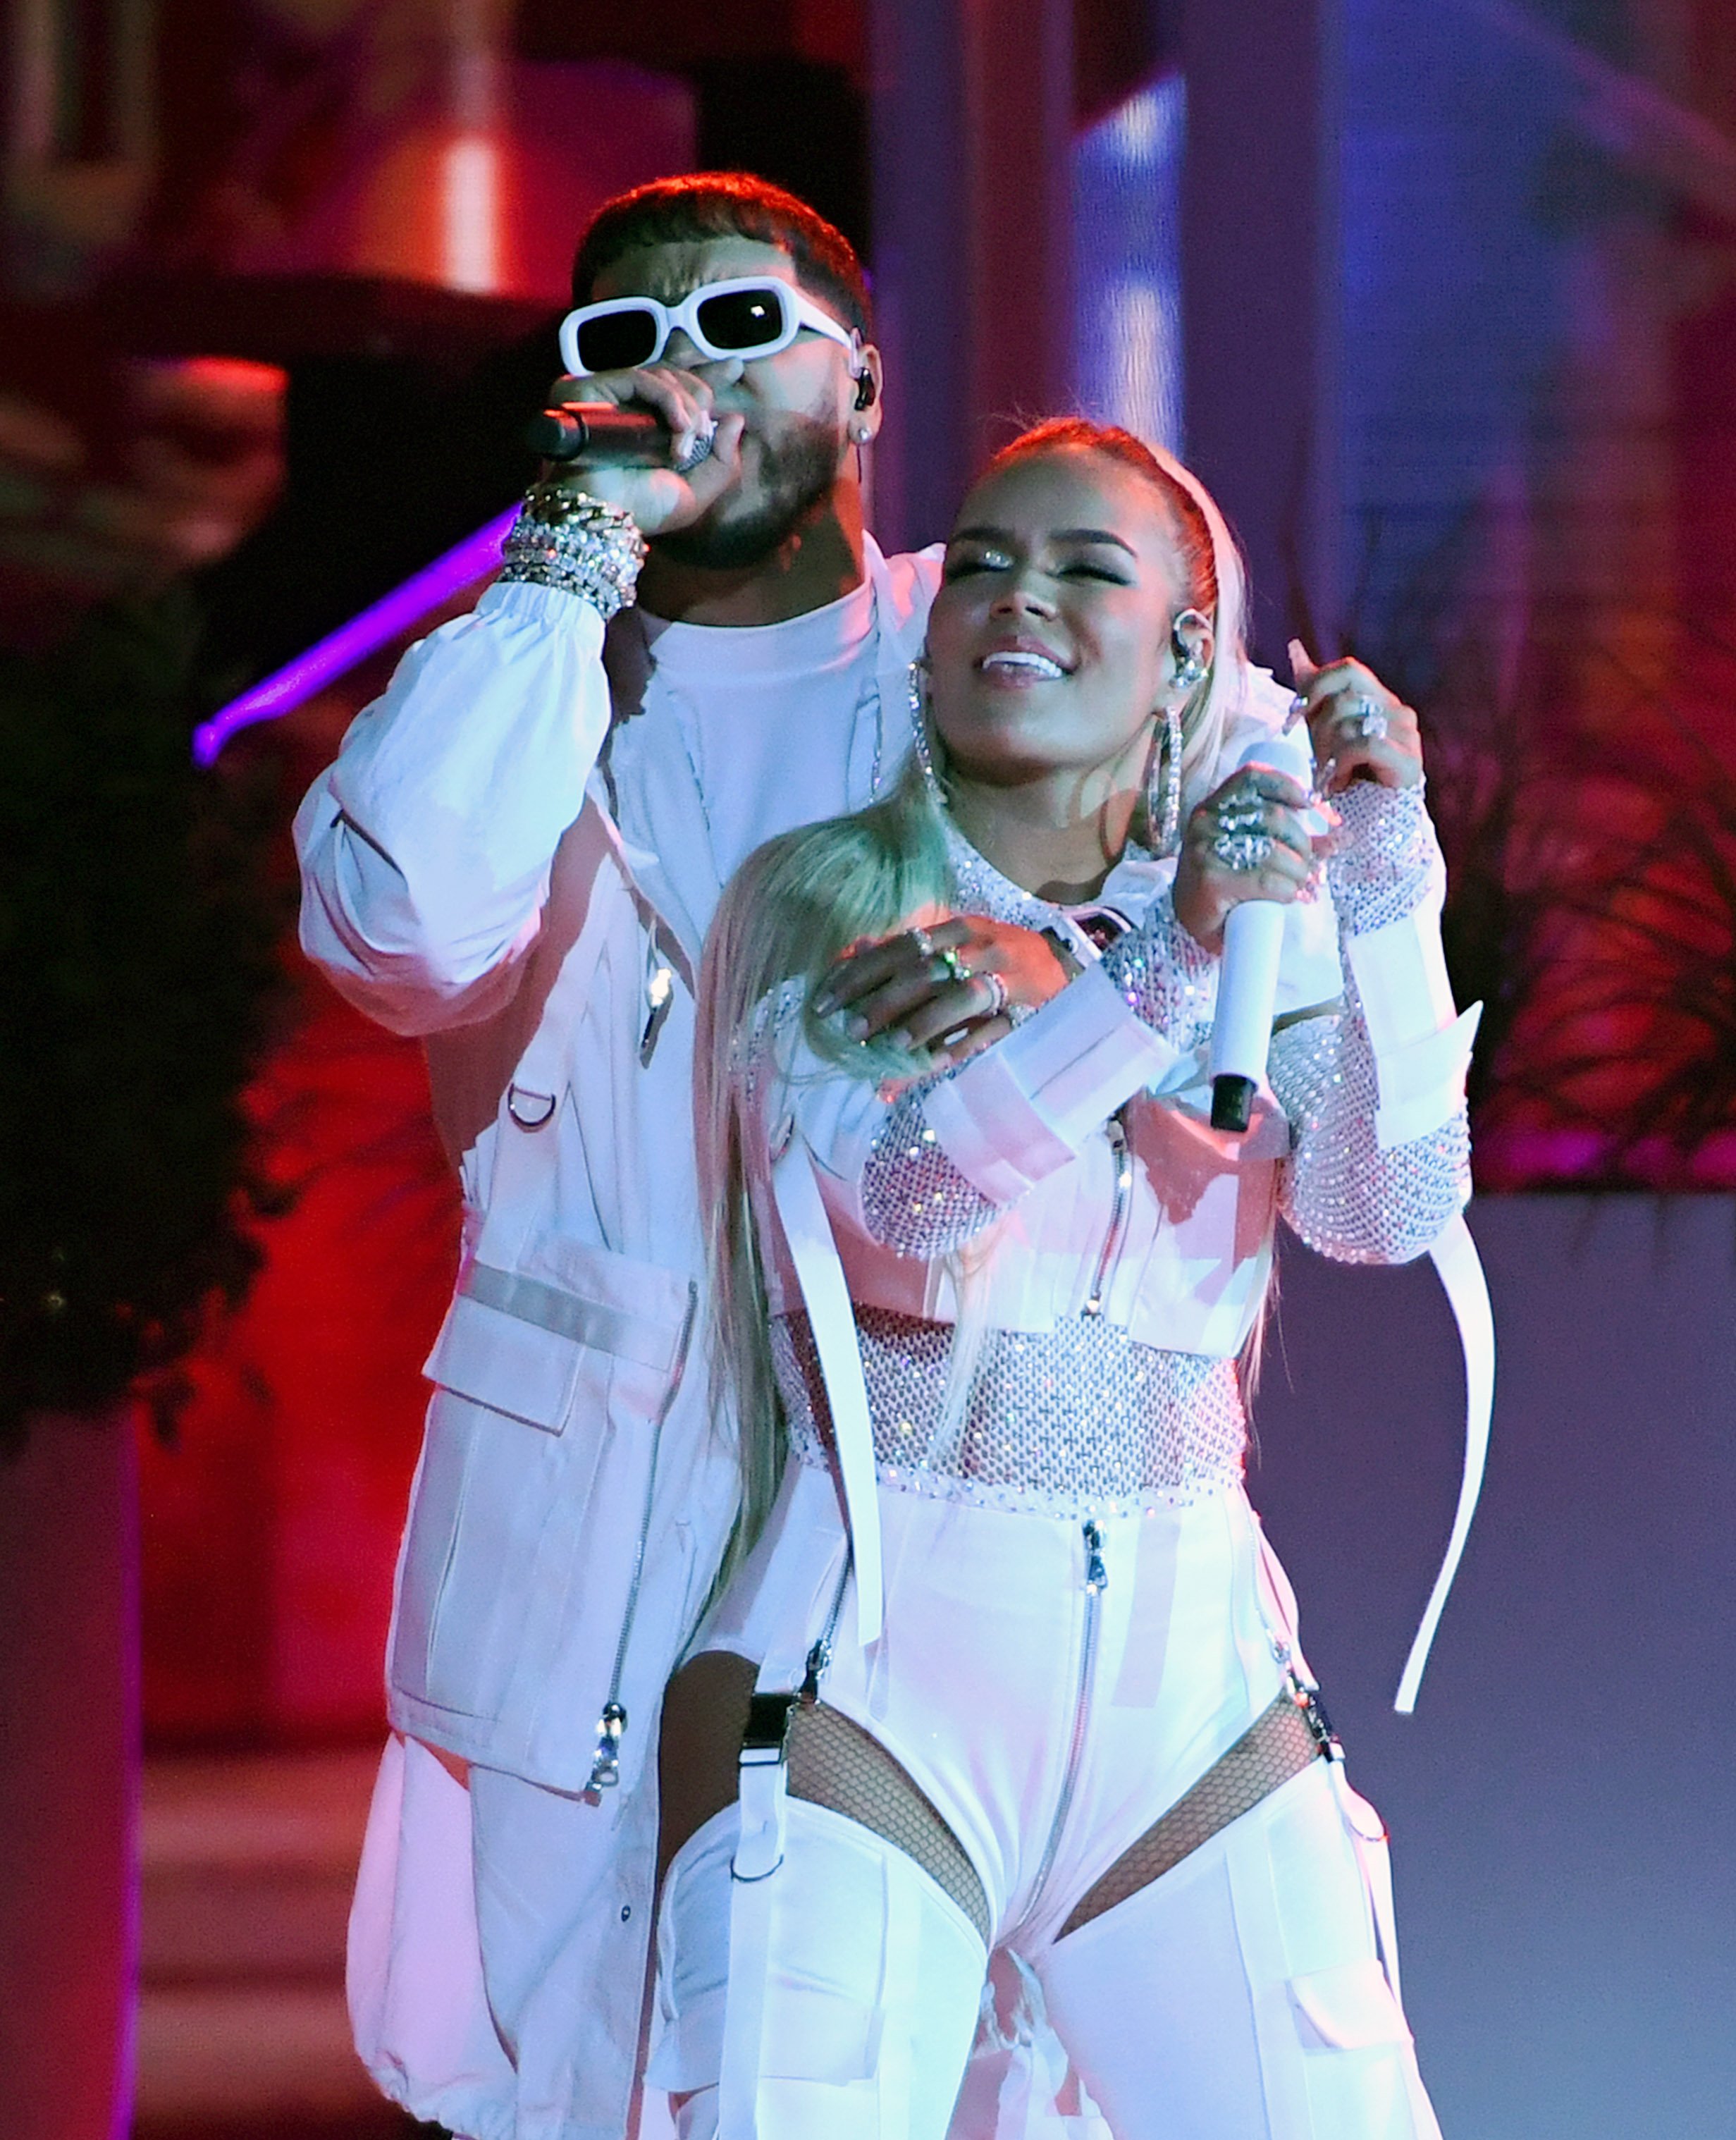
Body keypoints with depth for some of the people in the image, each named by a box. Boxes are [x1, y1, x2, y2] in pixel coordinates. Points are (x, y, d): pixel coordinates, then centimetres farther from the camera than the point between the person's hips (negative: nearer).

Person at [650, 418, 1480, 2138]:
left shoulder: (1268, 919, 12)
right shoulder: (823, 896, 3)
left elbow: (1390, 1213, -4)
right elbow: (908, 1191, -14)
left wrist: (1386, 884, -15)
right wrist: (1166, 961, -25)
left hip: (1194, 1691, 3)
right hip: (872, 1680, -3)